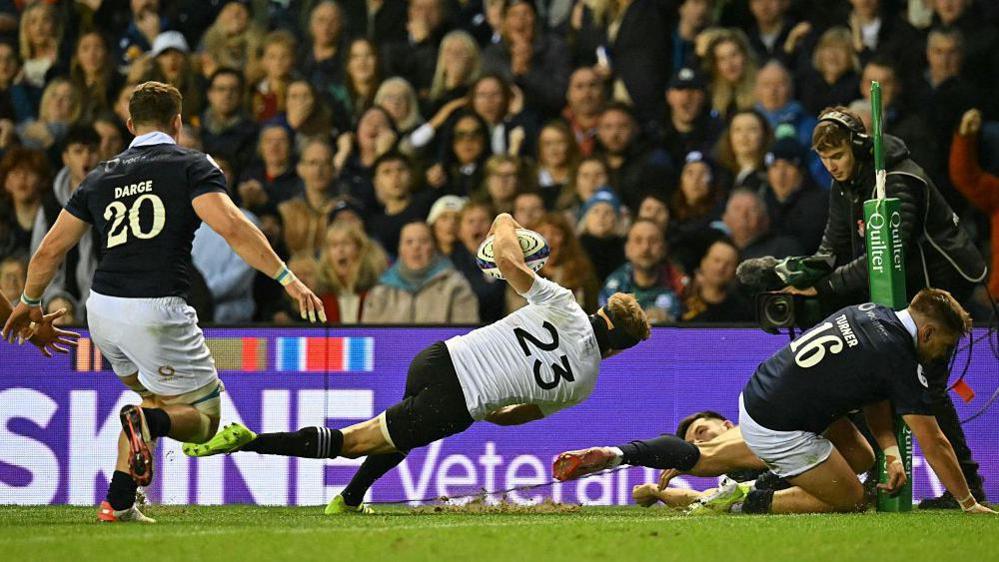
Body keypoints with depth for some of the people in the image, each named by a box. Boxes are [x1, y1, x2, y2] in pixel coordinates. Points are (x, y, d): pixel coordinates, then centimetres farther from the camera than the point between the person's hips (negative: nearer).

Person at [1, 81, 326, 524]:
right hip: (156, 313, -6)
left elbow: (50, 249, 20)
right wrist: (285, 277, -15)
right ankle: (149, 421, -29)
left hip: (102, 309, 6)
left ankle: (118, 503, 17)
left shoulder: (101, 177, 16)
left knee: (153, 394, 30)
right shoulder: (191, 167, 2)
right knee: (202, 418, 6)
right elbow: (231, 227, -15)